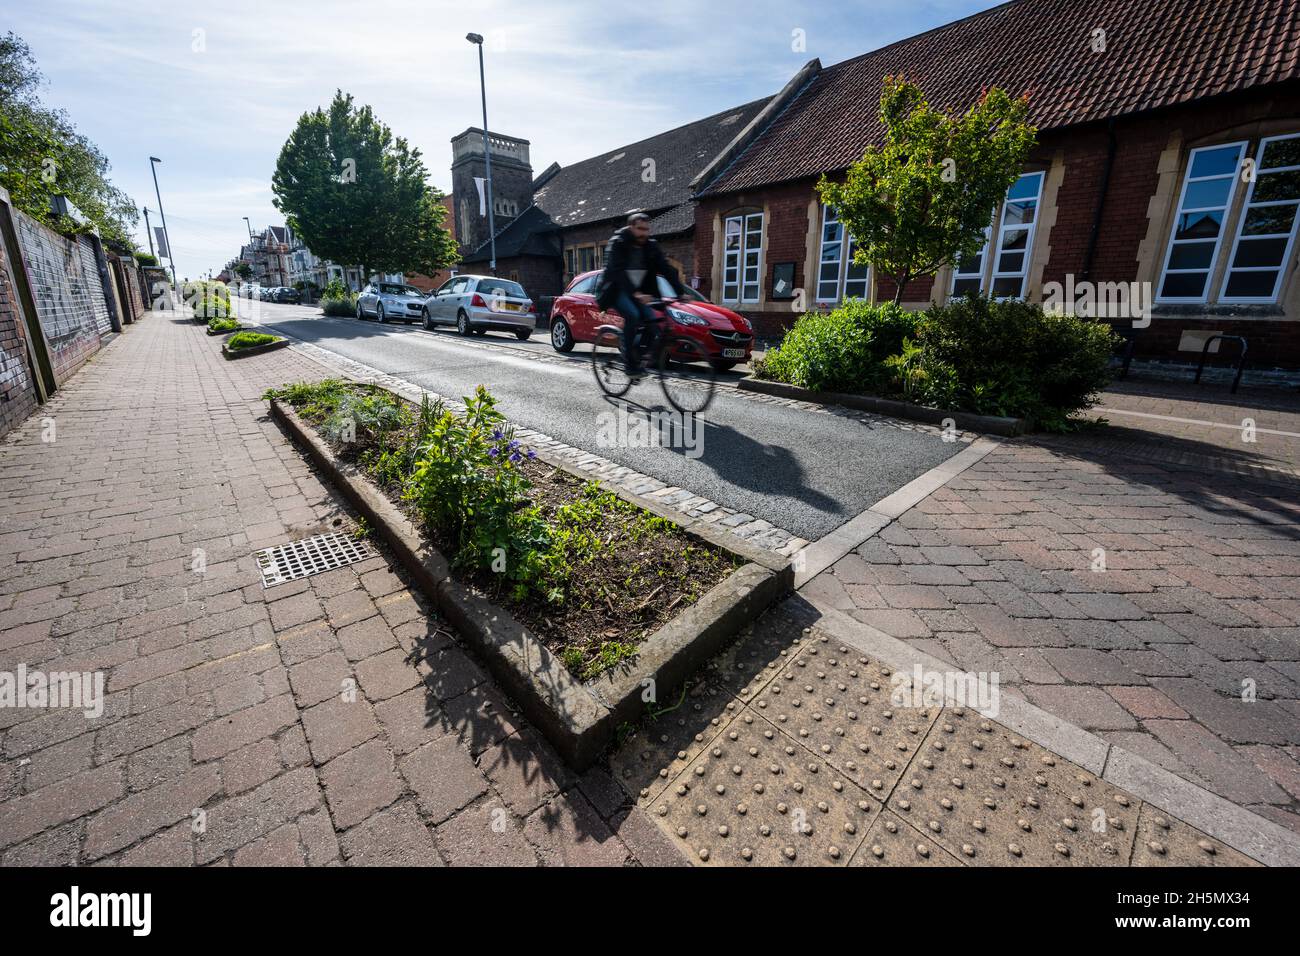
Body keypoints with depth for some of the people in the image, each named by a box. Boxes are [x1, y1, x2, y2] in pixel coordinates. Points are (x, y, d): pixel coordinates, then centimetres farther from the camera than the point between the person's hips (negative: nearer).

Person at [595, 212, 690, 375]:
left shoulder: (651, 246, -1)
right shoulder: (617, 243, -16)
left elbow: (667, 269, -8)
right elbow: (618, 271, -31)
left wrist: (681, 292, -23)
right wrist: (635, 293, -46)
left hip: (639, 292, 6)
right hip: (617, 290, -5)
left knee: (651, 319, -16)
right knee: (632, 315, -30)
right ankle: (630, 363, -25)